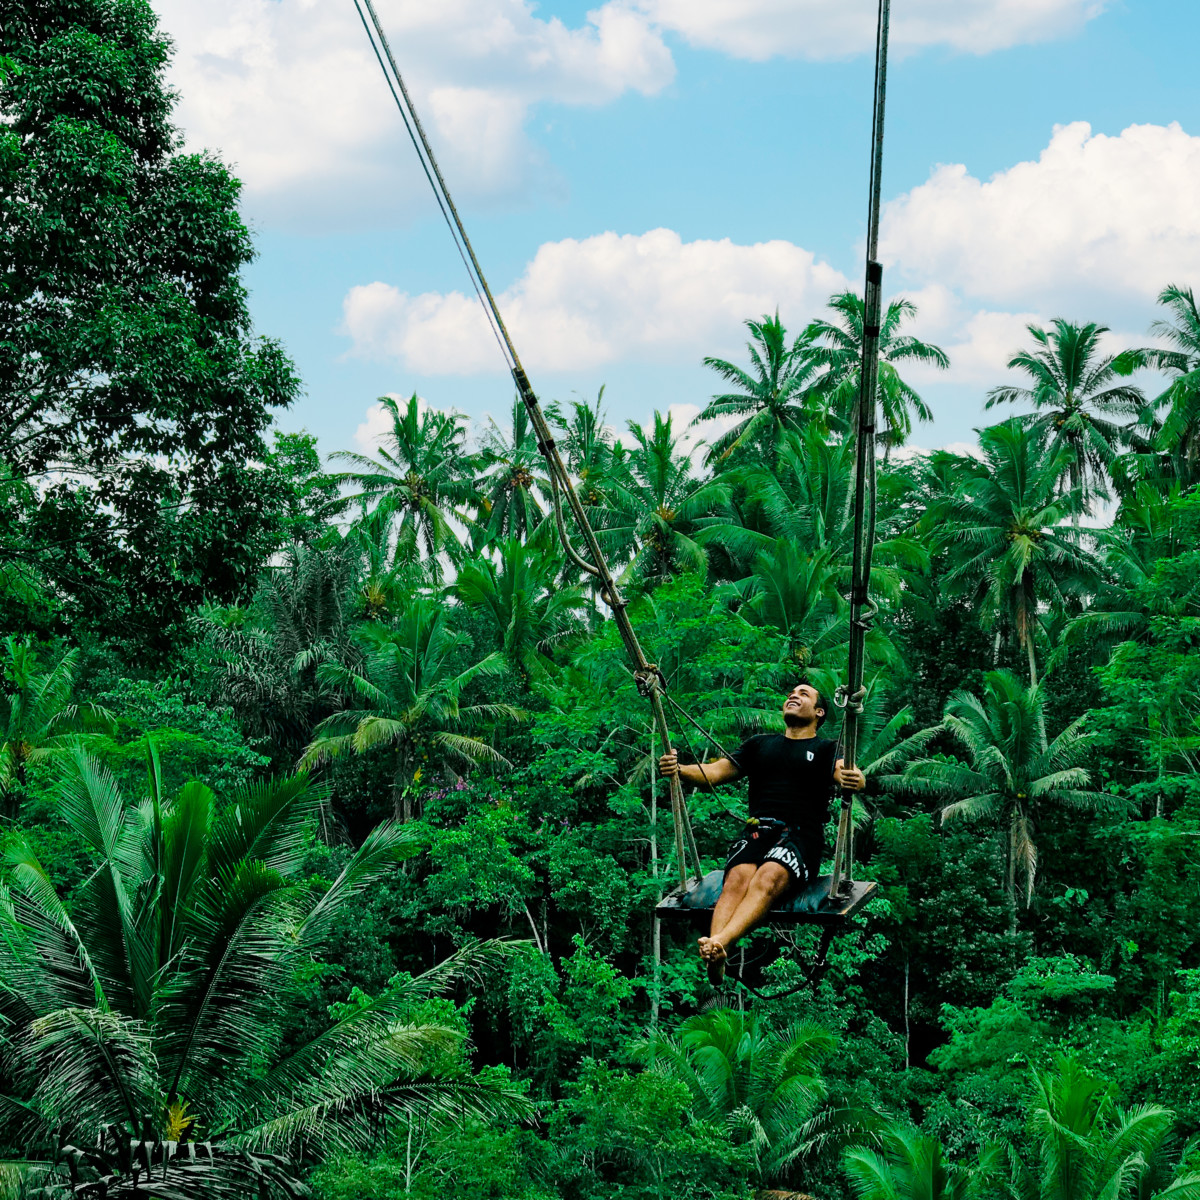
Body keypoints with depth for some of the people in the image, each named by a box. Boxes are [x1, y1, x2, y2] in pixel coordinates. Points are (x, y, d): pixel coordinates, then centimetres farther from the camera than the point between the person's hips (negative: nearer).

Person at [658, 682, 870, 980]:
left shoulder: (826, 750, 17)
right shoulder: (760, 744, 28)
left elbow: (844, 772, -5)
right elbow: (715, 772, 19)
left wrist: (855, 780, -32)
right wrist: (679, 770, -3)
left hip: (802, 833, -3)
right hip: (757, 830, 3)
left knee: (767, 878, -35)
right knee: (737, 879, -30)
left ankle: (719, 944, -59)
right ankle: (714, 958, -55)